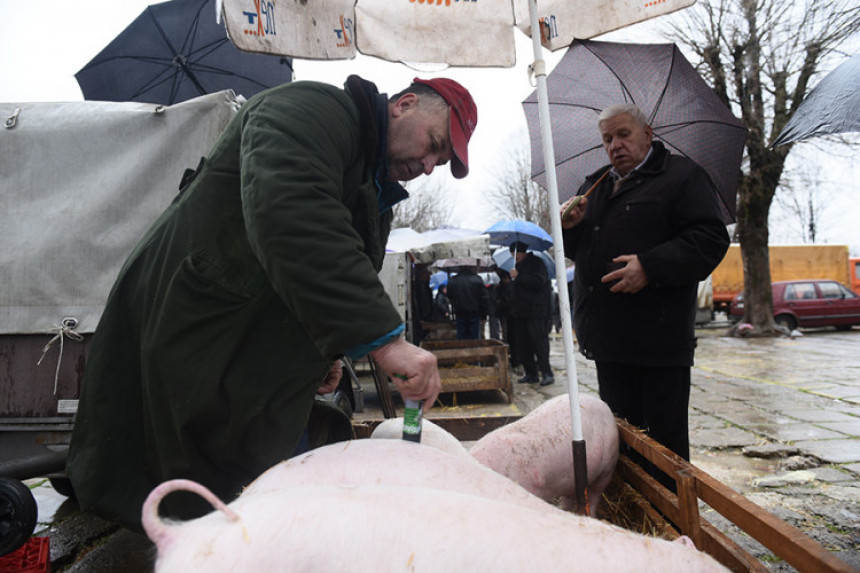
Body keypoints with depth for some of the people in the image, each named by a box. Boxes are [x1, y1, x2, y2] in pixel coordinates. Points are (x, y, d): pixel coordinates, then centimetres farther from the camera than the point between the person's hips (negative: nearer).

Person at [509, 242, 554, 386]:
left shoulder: (536, 263, -6)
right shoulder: (519, 266, 19)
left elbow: (539, 282, -22)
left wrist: (518, 277, -20)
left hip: (536, 313, -8)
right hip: (521, 312, 8)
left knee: (539, 342, -8)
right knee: (522, 345, 8)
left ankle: (547, 373, -2)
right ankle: (531, 374, 15)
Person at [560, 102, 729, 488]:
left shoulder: (682, 176, 1)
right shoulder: (595, 185, 20)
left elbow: (710, 239, -11)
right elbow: (576, 251, 24)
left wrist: (650, 267, -22)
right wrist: (571, 227, 1)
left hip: (659, 339, -6)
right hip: (609, 338, 6)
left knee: (665, 438, 2)